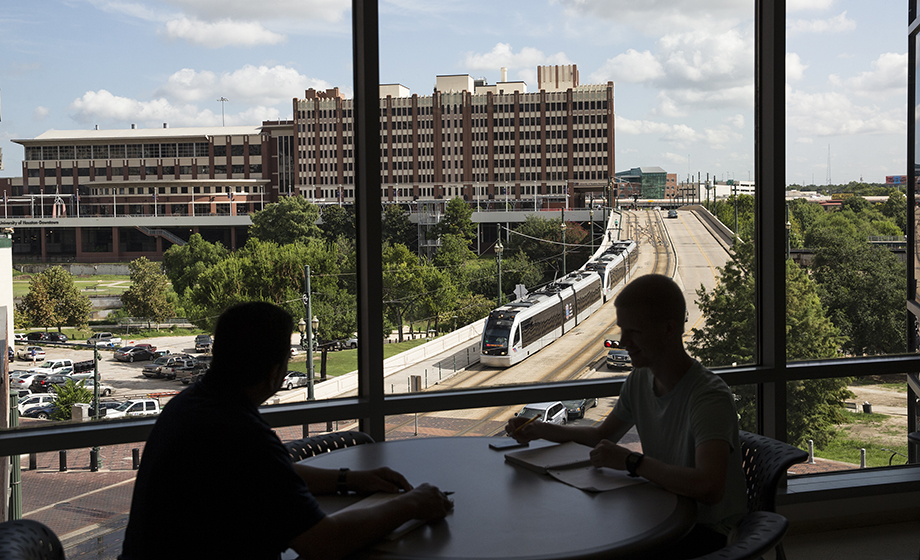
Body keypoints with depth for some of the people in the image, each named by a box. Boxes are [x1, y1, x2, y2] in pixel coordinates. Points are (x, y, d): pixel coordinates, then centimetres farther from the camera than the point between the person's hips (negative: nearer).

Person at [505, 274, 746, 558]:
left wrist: (632, 461, -31)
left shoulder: (711, 398, -25)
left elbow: (709, 488, -40)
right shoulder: (639, 380, 1)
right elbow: (602, 435, 19)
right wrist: (540, 429, 4)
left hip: (711, 532, -7)